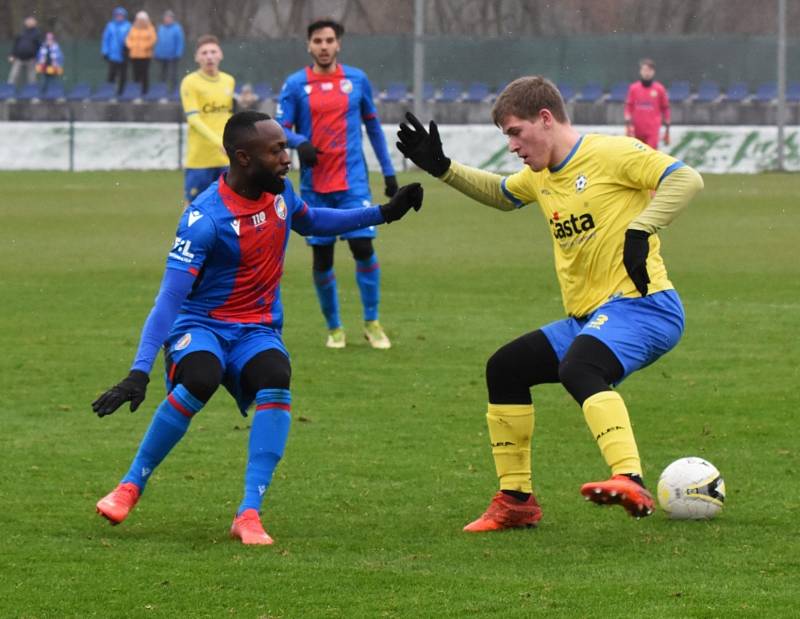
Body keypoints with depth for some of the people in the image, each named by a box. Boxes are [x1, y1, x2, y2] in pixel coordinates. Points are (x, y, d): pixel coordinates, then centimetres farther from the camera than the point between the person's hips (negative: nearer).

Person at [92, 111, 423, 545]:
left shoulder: (279, 192, 1)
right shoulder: (206, 217, -21)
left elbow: (309, 222, 27)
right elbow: (170, 297, -24)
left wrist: (383, 214, 21)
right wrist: (140, 372, -33)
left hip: (257, 330, 5)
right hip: (201, 326, -5)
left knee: (275, 383, -29)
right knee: (200, 381, -37)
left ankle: (249, 514, -30)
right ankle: (130, 486, -16)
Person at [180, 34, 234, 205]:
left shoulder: (229, 81, 11)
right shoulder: (190, 82, -6)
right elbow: (193, 119, -15)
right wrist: (219, 142, -26)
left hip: (226, 159, 5)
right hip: (199, 159, -5)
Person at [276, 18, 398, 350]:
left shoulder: (357, 80, 6)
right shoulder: (295, 84, 1)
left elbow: (373, 126, 14)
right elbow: (280, 130, -1)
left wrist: (388, 171, 13)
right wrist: (299, 143, -23)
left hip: (353, 183, 0)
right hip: (314, 186, 0)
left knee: (363, 247, -10)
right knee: (322, 257, 3)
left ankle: (371, 322, 5)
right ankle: (333, 327, 18)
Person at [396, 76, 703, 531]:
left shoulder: (611, 153, -9)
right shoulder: (541, 176, 17)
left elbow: (686, 179, -18)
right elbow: (502, 195, 39)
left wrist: (640, 230, -28)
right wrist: (442, 167, 28)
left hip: (641, 306, -10)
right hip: (587, 319, 10)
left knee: (578, 370, -36)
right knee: (504, 369, 13)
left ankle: (631, 482, -54)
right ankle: (516, 500, 18)